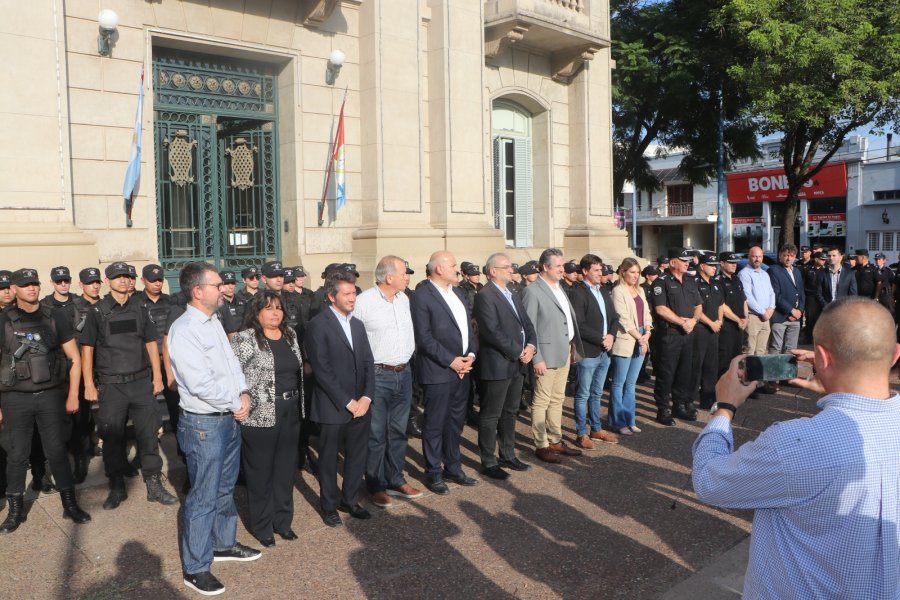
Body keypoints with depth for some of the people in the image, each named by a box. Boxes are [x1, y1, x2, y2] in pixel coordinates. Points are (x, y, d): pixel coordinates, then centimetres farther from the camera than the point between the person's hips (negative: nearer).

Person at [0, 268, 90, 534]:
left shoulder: (55, 317, 1)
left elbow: (74, 357, 5)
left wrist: (73, 395, 2)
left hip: (51, 395, 0)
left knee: (57, 451, 6)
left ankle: (70, 504, 17)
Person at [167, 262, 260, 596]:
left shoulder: (213, 322, 8)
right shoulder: (183, 330, -19)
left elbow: (231, 362, 12)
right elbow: (201, 384, -25)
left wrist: (244, 393, -5)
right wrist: (236, 404, -14)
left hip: (230, 417, 8)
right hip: (204, 423, -8)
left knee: (225, 487, 22)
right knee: (203, 497, 2)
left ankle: (224, 544, 40)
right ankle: (195, 568, 17)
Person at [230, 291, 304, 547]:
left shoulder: (290, 335, 9)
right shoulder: (244, 339, -10)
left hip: (290, 413, 6)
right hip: (259, 416, -6)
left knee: (285, 468, 14)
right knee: (260, 471, 7)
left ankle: (282, 520, 29)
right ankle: (261, 525, 23)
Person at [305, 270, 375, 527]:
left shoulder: (357, 324, 12)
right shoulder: (318, 325, -11)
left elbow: (368, 363, 10)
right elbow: (322, 370, -15)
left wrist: (366, 397, -3)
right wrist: (347, 402, -14)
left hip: (360, 405, 6)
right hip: (333, 407, -6)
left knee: (357, 456, 13)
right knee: (329, 458, 10)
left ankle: (350, 500, 32)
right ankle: (329, 506, 27)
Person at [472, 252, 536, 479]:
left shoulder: (512, 295, 15)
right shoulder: (485, 296, -13)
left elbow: (527, 323, 15)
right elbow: (492, 332, -21)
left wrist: (531, 345, -5)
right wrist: (518, 352, -16)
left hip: (517, 364, 9)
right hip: (496, 365, -9)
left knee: (510, 413, 18)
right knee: (491, 416, 2)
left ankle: (508, 456, 30)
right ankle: (488, 463, 13)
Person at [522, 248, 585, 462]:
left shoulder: (559, 288, 13)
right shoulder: (533, 291, -12)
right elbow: (529, 328, -14)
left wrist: (573, 344, 10)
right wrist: (536, 359, -17)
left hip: (564, 352, 8)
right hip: (546, 354, -8)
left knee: (557, 400, 16)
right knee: (541, 402, 1)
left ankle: (556, 441, 26)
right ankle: (541, 446, 11)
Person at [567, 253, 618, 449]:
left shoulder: (604, 290, 13)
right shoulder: (577, 293, -12)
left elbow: (613, 317, 15)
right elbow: (579, 325, -17)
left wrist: (611, 336, -3)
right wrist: (600, 339, -16)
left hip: (604, 352, 7)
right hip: (587, 352, -7)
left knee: (596, 394, 18)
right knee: (583, 395, 3)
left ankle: (596, 429, 28)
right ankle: (581, 434, 11)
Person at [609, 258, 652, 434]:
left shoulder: (640, 290, 15)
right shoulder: (618, 291, -8)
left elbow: (646, 314, 13)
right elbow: (623, 319, -14)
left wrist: (647, 334, -3)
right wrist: (639, 337, -13)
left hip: (640, 341, 7)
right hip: (624, 342, -7)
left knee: (631, 383, 13)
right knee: (619, 383, 2)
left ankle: (629, 420, 21)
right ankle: (618, 421, 10)